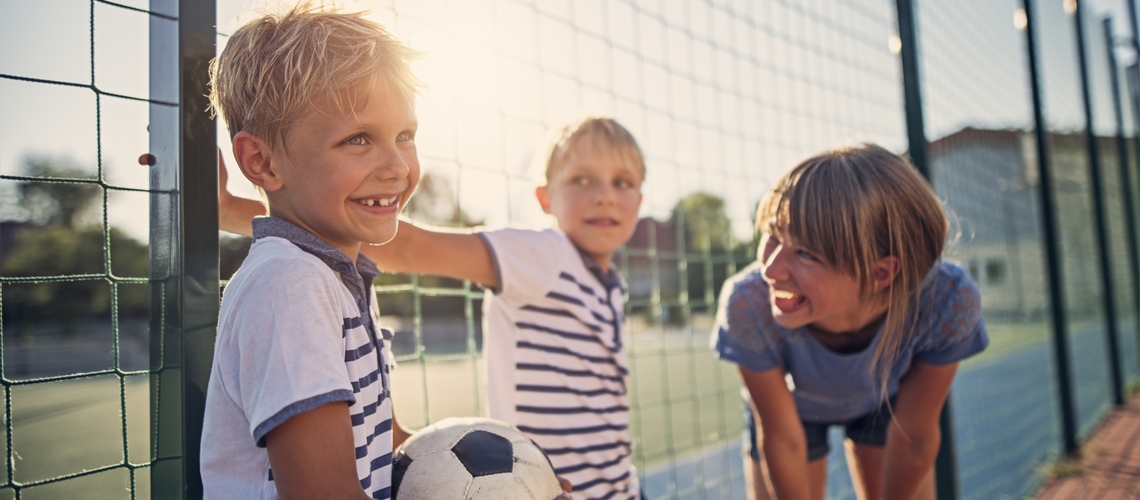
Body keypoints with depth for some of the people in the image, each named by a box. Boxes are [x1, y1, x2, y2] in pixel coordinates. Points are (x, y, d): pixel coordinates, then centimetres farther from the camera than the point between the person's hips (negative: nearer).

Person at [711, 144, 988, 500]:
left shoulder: (947, 301, -38)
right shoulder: (748, 306, -39)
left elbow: (914, 438, -20)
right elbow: (782, 441, -23)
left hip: (885, 400, 1)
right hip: (794, 405, -1)